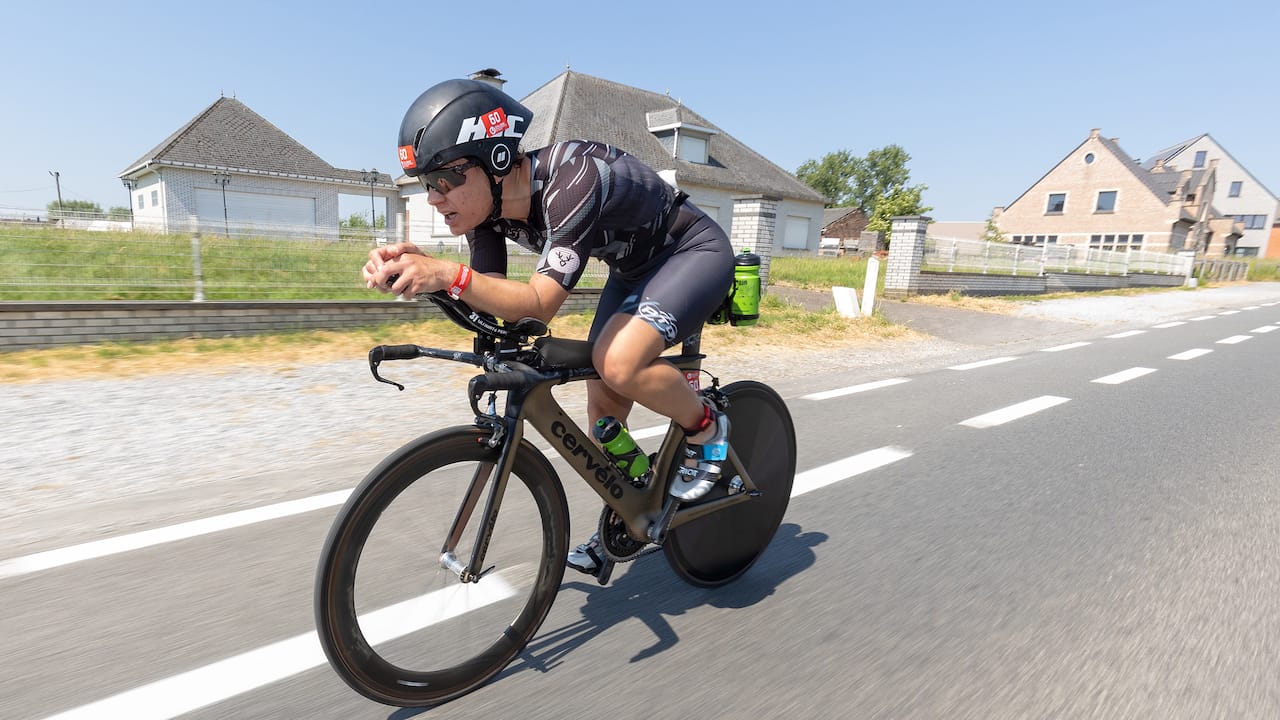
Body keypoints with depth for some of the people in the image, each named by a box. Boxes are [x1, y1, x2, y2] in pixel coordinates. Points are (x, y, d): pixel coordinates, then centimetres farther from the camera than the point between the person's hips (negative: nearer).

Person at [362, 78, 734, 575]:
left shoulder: (572, 179, -36)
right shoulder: (488, 200, -13)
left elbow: (540, 304, -41)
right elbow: (494, 300, -16)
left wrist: (448, 274, -52)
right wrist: (415, 268, -30)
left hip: (696, 251, -7)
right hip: (634, 265, 8)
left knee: (620, 364, -31)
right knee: (601, 399, 2)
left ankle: (708, 430, -1)